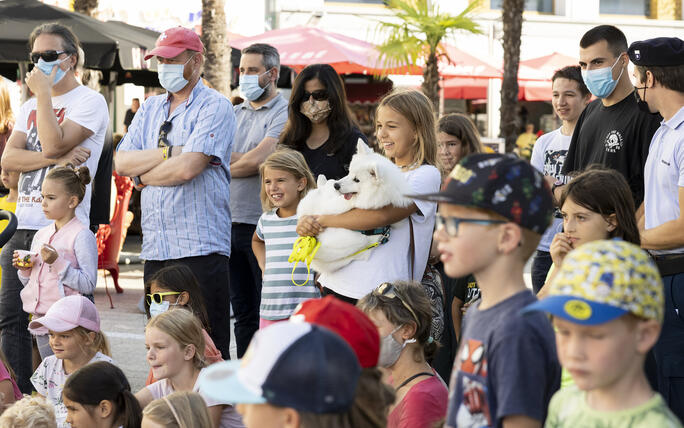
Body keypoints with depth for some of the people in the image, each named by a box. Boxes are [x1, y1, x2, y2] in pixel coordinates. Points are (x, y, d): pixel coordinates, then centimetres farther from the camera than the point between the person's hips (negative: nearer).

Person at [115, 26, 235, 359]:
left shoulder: (214, 107, -3)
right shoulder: (150, 108, 18)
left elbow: (187, 168, -16)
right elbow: (121, 163, 7)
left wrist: (142, 176, 0)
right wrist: (169, 152, -7)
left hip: (201, 247, -7)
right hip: (155, 247, 7)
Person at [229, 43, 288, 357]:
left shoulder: (284, 113, -6)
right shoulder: (235, 113, 18)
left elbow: (257, 161, -15)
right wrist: (242, 159, -10)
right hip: (233, 223, 7)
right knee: (243, 312, 11)